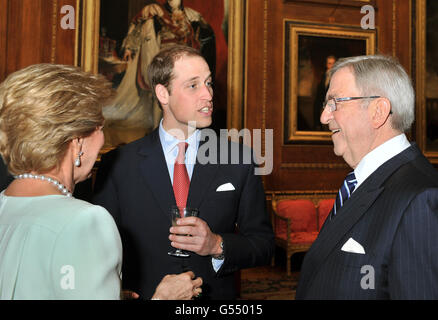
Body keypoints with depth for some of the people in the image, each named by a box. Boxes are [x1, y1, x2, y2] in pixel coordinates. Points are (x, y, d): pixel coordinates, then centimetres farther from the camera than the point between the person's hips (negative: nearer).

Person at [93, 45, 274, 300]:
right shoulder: (118, 164, -8)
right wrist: (123, 293, -20)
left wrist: (217, 245, -21)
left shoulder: (238, 160, -7)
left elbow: (264, 243, -4)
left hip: (216, 295, 1)